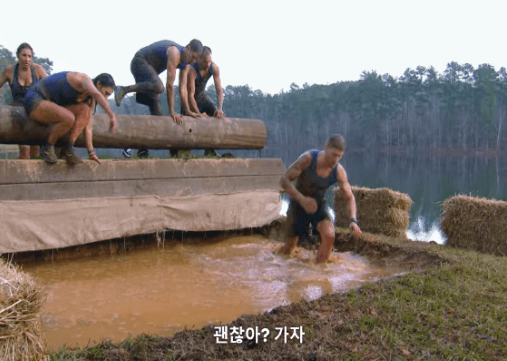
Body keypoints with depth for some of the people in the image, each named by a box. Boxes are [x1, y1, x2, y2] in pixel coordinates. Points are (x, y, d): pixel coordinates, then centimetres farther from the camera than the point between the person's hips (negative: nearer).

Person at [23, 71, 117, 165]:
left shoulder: (90, 100, 4)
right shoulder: (85, 79, -19)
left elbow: (87, 126, 1)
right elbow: (97, 94, -43)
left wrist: (91, 152, -4)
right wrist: (112, 115, -48)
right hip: (35, 101, -8)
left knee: (85, 109, -14)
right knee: (69, 118, -33)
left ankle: (68, 149, -14)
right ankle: (48, 147, -8)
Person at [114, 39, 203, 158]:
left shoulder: (185, 63, -1)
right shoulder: (175, 53, -27)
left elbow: (183, 88, -1)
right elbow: (170, 84, -31)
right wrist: (172, 112, -30)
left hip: (151, 69, 9)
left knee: (156, 110, -1)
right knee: (158, 87, -39)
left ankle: (143, 150, 2)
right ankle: (123, 90, -20)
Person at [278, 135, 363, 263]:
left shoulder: (339, 171, -21)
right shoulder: (308, 158, -29)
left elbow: (349, 197, -10)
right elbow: (284, 180, -28)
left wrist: (353, 220, -27)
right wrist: (302, 199, -44)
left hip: (318, 205, 1)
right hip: (298, 204, -1)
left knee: (329, 235, -28)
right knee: (288, 249, 7)